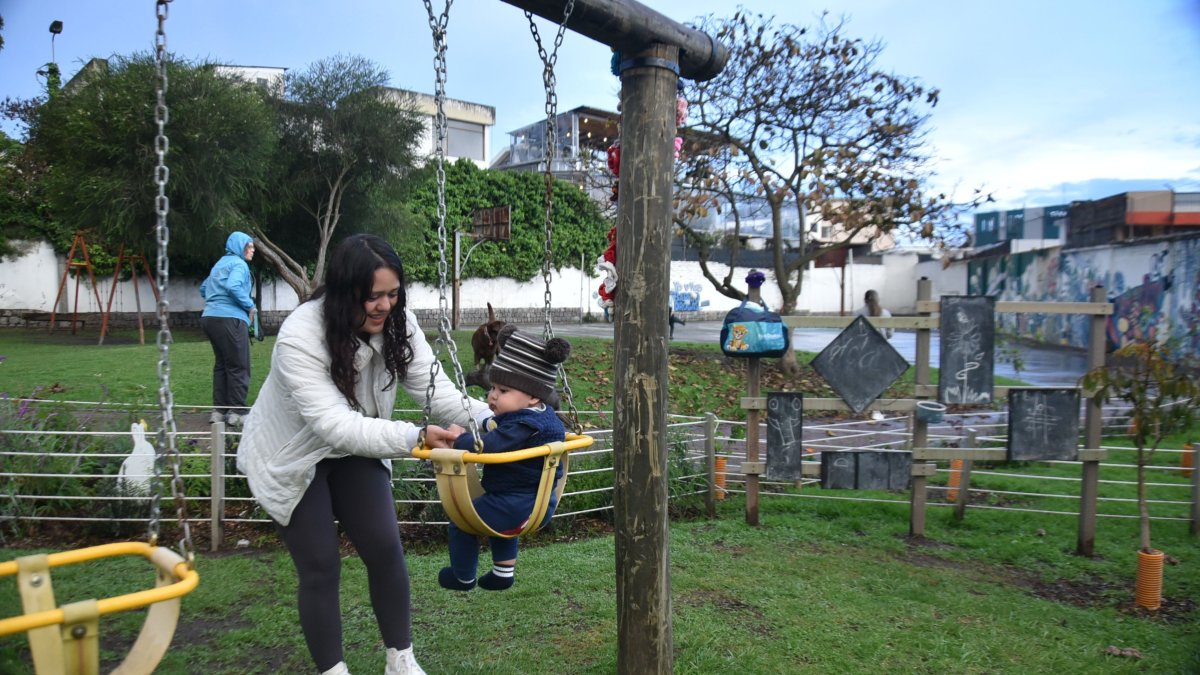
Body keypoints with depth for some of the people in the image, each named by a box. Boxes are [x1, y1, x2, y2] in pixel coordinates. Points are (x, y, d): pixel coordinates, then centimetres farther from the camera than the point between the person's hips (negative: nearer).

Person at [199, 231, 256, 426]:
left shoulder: (220, 264, 22)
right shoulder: (239, 264, -6)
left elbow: (204, 288, 31)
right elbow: (233, 287, -23)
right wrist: (250, 306, -11)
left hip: (210, 317, 9)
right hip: (230, 319, -9)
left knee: (221, 364, 15)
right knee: (238, 367, -4)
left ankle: (219, 410, 15)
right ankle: (236, 412, -4)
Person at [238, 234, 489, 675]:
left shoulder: (397, 324, -19)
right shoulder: (300, 337, -34)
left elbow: (435, 388, -22)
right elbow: (334, 425, -41)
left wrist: (487, 419, -40)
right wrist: (412, 437, -52)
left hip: (354, 449, 5)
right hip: (292, 458, -4)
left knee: (385, 549, 0)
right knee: (320, 567, -3)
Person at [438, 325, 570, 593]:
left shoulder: (522, 426, -26)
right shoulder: (544, 415, 6)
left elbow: (488, 447, -35)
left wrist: (460, 438, -20)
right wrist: (493, 423, 10)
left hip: (518, 505, -10)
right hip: (539, 501, 11)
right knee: (499, 518, 37)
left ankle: (463, 577, 25)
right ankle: (504, 570, 41)